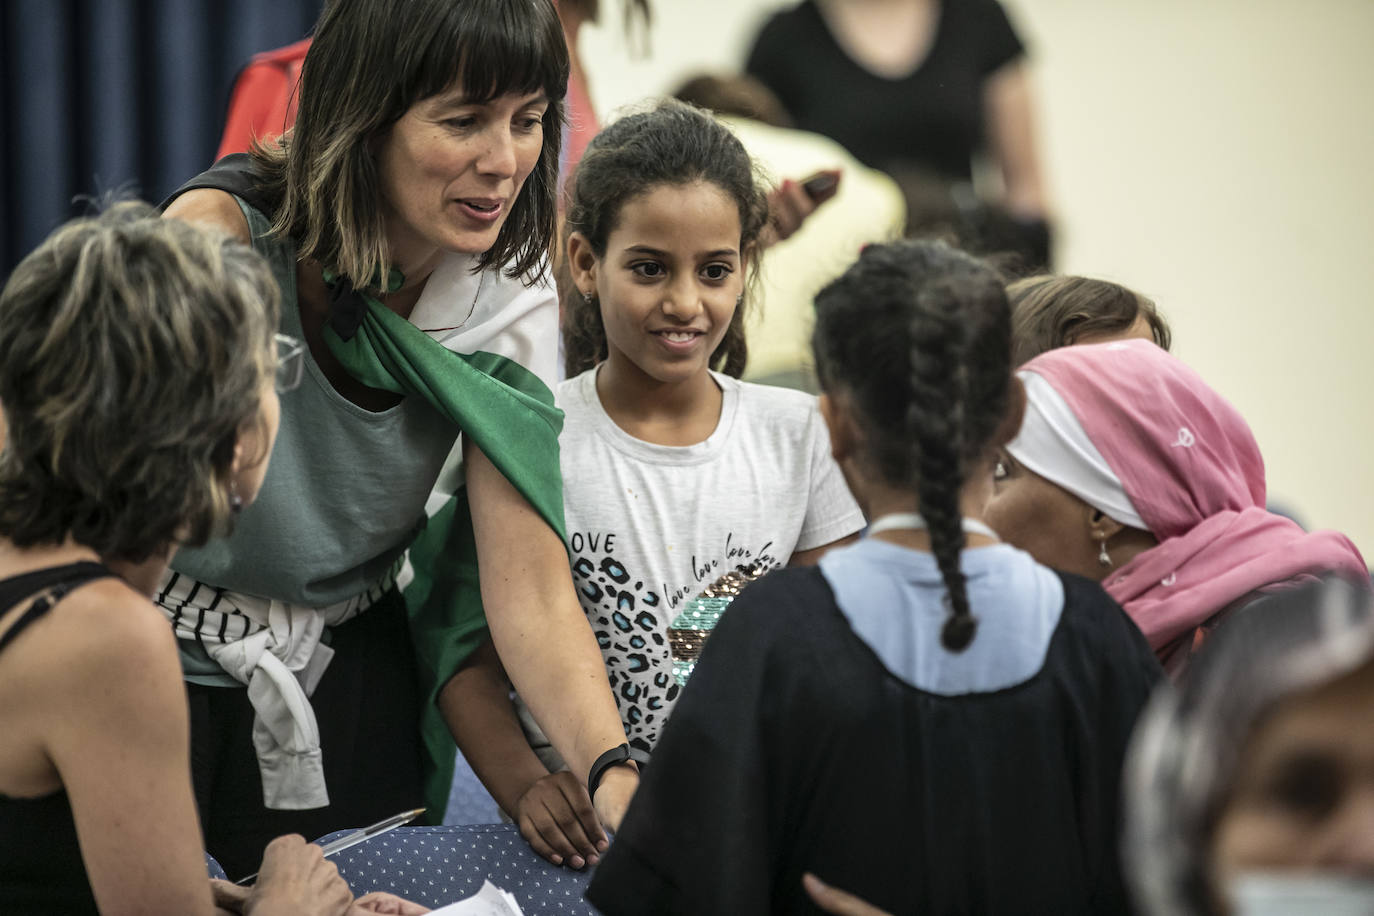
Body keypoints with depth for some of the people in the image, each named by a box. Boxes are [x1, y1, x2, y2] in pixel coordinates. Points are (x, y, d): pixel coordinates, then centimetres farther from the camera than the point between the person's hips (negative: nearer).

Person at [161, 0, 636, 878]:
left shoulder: (509, 293, -13)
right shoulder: (223, 234, -25)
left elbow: (529, 586, -18)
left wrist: (614, 774, -34)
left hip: (354, 673, 4)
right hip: (166, 661, -3)